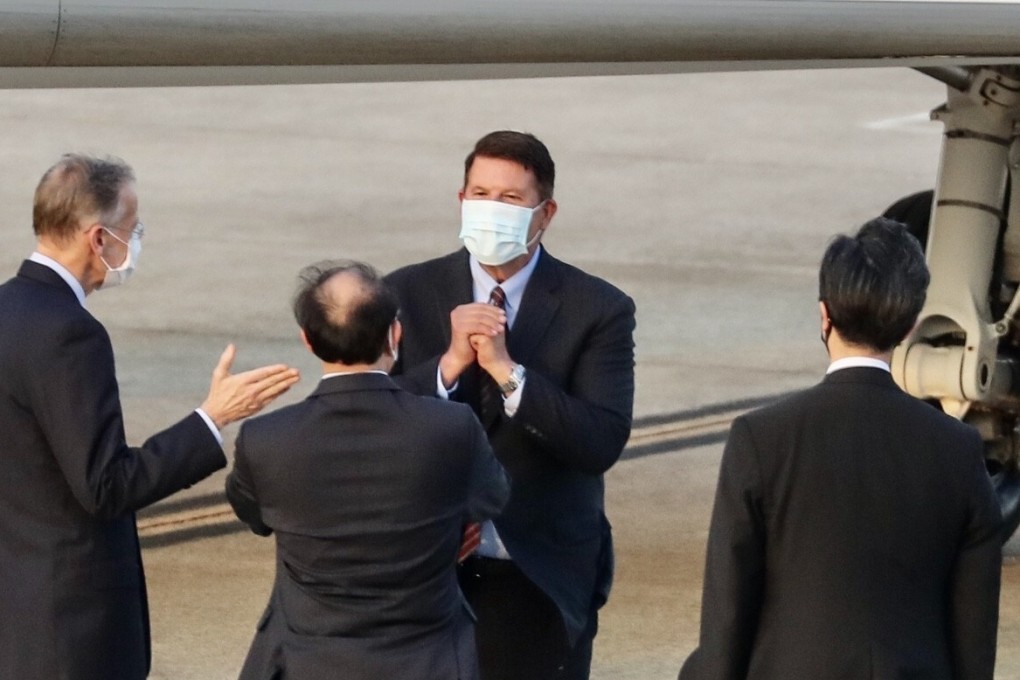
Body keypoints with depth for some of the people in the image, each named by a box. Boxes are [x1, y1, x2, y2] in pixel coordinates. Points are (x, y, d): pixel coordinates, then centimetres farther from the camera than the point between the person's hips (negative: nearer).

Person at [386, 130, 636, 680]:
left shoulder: (597, 310, -4)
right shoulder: (407, 295, 1)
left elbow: (603, 443, -15)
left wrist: (507, 370, -23)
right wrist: (450, 363, -20)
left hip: (542, 582, -1)